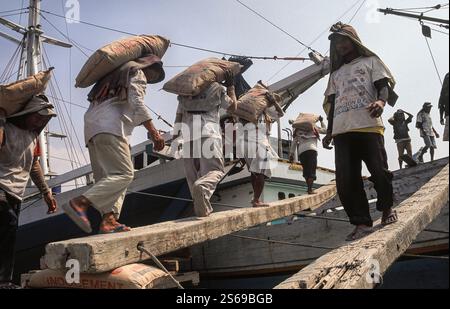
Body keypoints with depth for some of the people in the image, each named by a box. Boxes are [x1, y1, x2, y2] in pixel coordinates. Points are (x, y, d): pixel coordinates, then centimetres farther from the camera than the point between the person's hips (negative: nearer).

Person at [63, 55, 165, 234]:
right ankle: (80, 203, -24)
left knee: (107, 177, 6)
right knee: (124, 174, -15)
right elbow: (136, 103, -10)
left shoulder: (118, 71, 33)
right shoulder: (137, 71, 7)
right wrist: (153, 132, -16)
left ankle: (108, 220, -7)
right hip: (109, 126, -10)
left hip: (92, 125, 10)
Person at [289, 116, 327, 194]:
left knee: (306, 170, 8)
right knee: (312, 170, -9)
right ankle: (310, 189, -22)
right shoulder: (313, 127, 16)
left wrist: (291, 154, 14)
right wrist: (321, 121, 36)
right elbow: (325, 130, 25)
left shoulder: (297, 130, 23)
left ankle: (309, 188, 2)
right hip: (311, 149, -3)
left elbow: (294, 143, 16)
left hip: (301, 151, 3)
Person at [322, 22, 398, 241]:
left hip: (369, 126, -4)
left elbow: (384, 85, 5)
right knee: (346, 180, -8)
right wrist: (329, 131, 16)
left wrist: (381, 101, -19)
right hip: (342, 131, 4)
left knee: (379, 171, -9)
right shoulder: (336, 74, 32)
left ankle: (387, 208, 17)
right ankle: (362, 223, -4)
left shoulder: (370, 61, 19)